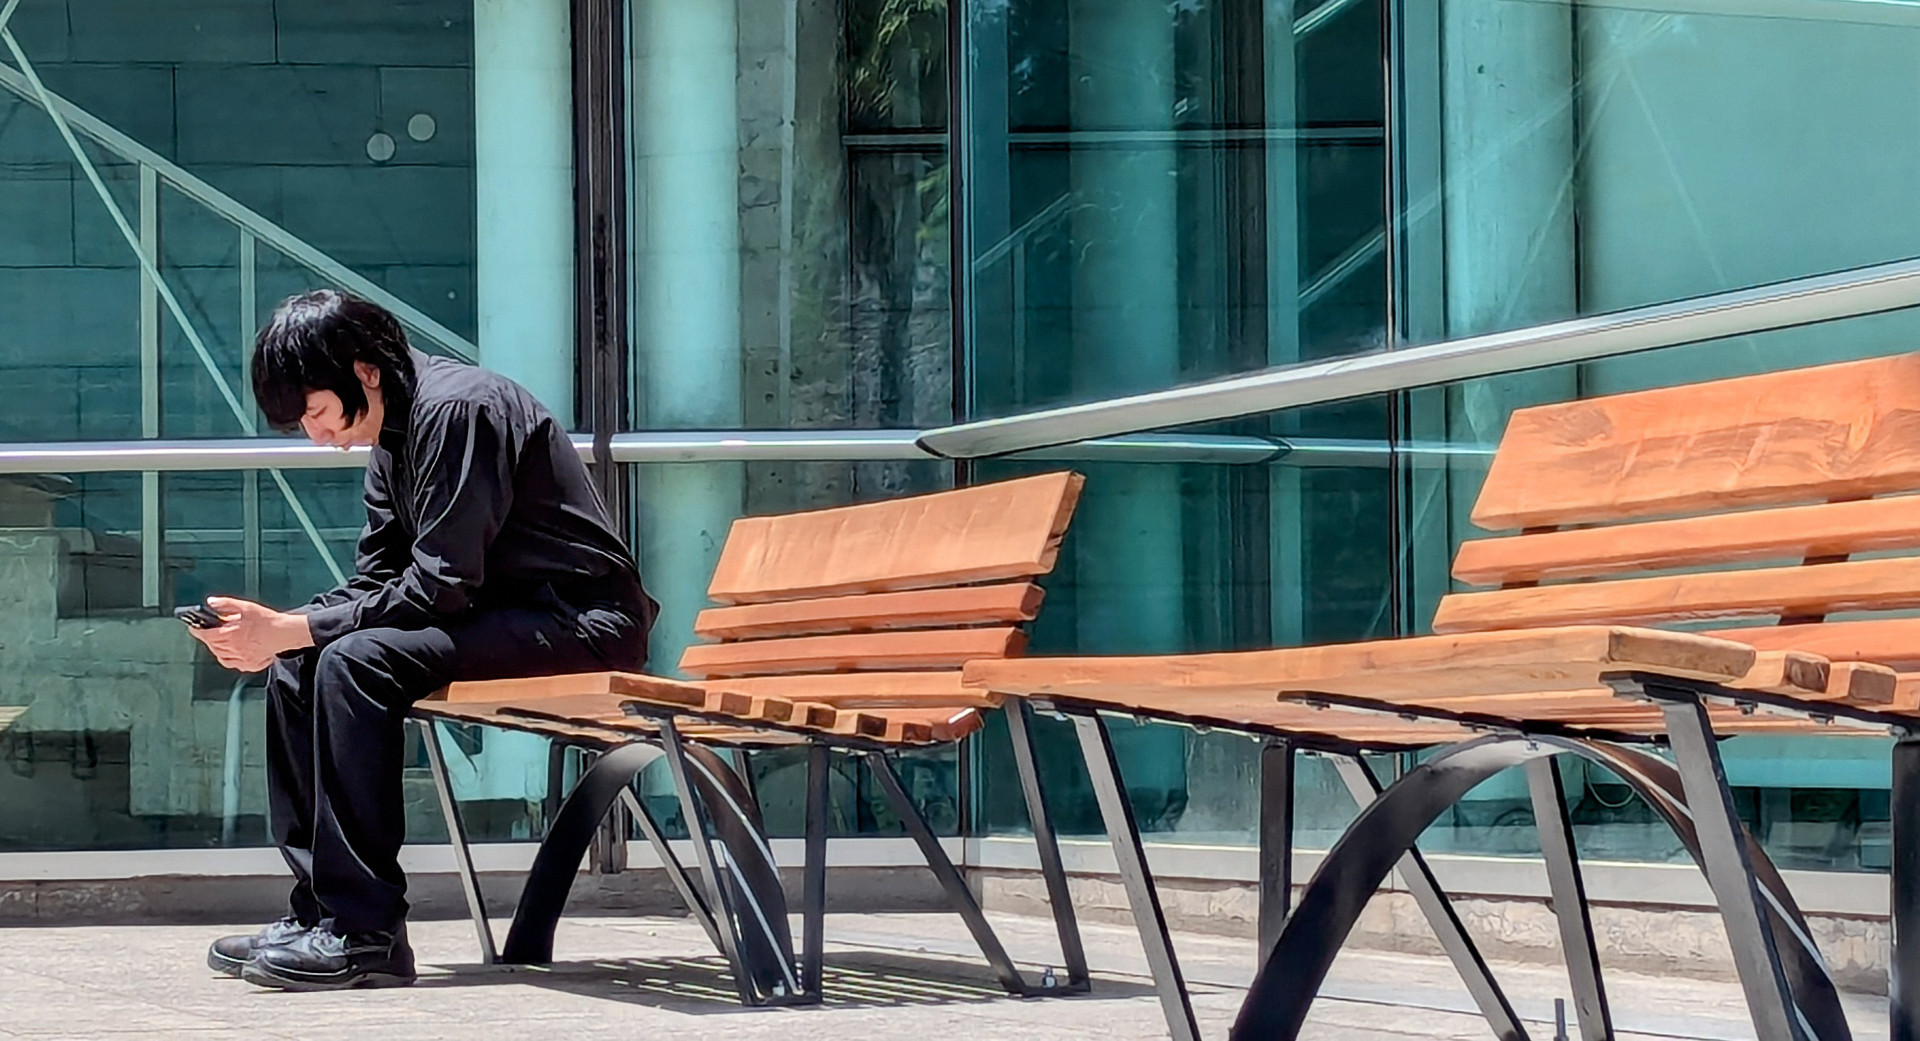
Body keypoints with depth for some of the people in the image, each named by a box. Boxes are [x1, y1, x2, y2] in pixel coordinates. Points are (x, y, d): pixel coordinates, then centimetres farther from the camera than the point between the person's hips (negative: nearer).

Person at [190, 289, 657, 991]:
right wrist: (275, 632, -6)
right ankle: (319, 907, 2)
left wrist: (289, 630, -21)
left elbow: (439, 586, -23)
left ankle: (367, 932, -23)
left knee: (355, 662, -26)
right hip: (498, 615, 10)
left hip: (581, 622, -10)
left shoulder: (454, 410, -19)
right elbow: (375, 583, 11)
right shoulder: (392, 436, 12)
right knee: (296, 668, 2)